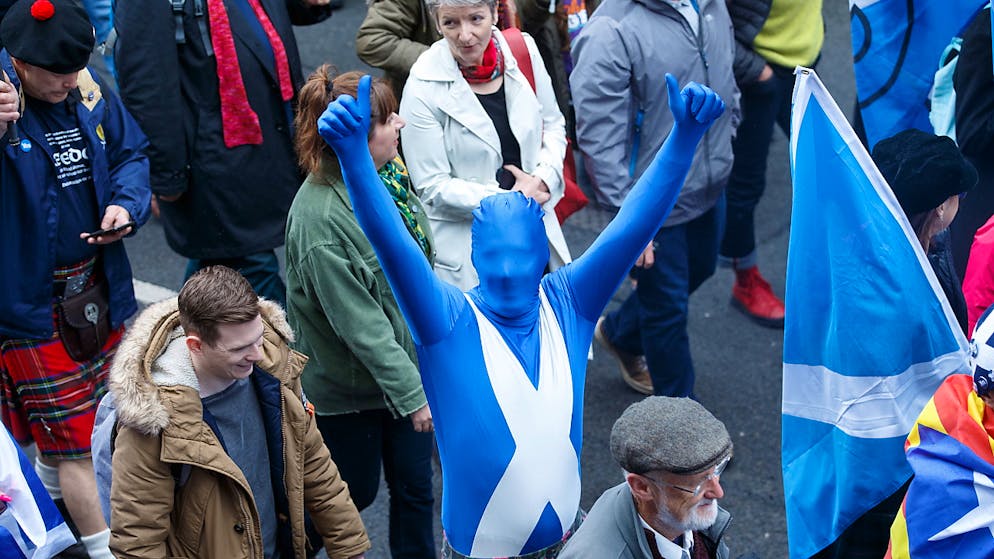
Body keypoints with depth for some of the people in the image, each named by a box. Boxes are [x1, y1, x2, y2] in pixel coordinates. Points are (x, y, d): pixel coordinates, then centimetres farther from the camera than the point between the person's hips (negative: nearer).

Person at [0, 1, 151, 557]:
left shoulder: (91, 94, -4)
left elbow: (131, 154, 8)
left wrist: (126, 205, -11)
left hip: (99, 291, 6)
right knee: (75, 438, 2)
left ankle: (51, 481, 54)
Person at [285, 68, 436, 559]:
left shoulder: (388, 170, -6)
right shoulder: (321, 219, -30)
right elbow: (360, 323, -28)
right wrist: (412, 392, -25)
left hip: (409, 359, 7)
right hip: (350, 386, -6)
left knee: (415, 483, 17)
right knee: (356, 491, 14)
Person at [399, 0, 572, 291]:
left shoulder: (523, 50, -6)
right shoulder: (422, 88, -17)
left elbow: (553, 125, 9)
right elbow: (432, 186, -15)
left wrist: (543, 178, -9)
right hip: (465, 244, -4)